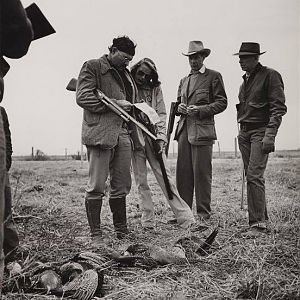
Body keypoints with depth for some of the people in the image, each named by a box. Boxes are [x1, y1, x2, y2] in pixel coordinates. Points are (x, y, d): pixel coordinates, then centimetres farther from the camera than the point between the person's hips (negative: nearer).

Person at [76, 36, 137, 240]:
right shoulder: (92, 67, 1)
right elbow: (83, 97, -10)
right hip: (100, 132, -7)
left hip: (124, 133, 7)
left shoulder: (126, 73, 24)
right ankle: (95, 234, 3)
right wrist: (115, 103, -13)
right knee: (97, 186, -4)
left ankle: (121, 231, 19)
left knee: (122, 185, 9)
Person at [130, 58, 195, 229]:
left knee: (165, 176, -4)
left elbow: (161, 114, 6)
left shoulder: (155, 89, 10)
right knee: (141, 181, 2)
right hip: (134, 138, 0)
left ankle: (185, 217, -2)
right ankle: (148, 220, 10)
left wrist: (161, 137, -5)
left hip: (153, 137, 1)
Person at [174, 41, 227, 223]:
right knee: (183, 172, 4)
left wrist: (200, 109, -13)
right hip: (184, 130, 6)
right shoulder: (184, 80, 23)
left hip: (202, 130, -6)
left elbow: (222, 102, -1)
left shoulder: (214, 76, 4)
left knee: (202, 172, -5)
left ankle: (203, 214, 4)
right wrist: (179, 108, 3)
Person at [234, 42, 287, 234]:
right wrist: (241, 131, 16)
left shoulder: (270, 76, -5)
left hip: (260, 131, -7)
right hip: (244, 132, 8)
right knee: (250, 176, 7)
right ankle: (262, 217, 16)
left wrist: (270, 135, -20)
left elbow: (279, 108, -11)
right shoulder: (246, 79, 17)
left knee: (254, 175, -16)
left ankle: (258, 223, -12)